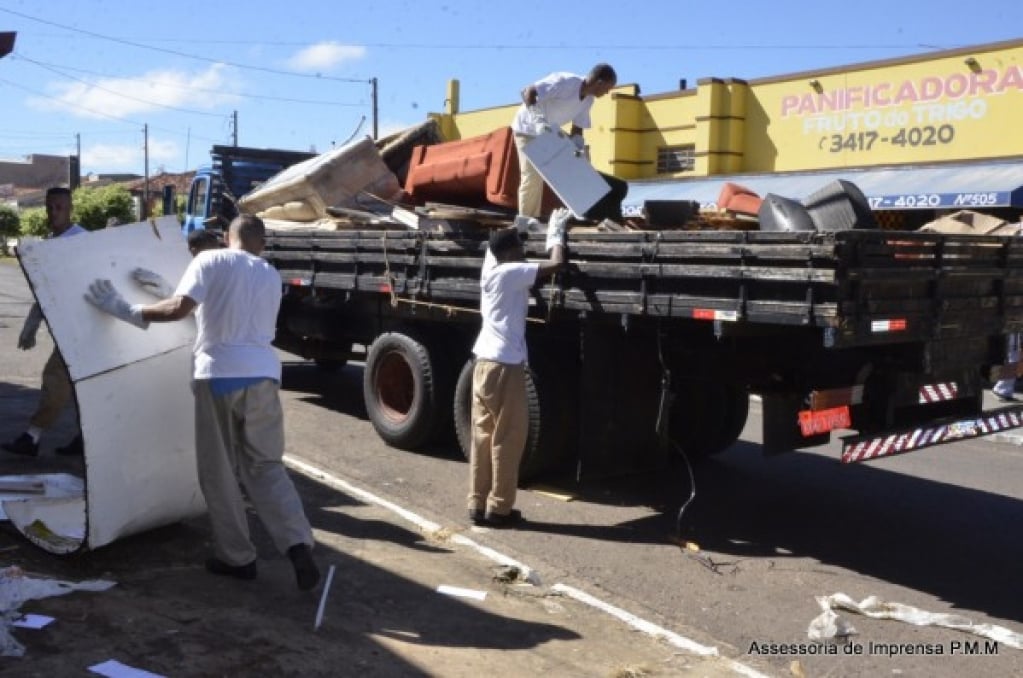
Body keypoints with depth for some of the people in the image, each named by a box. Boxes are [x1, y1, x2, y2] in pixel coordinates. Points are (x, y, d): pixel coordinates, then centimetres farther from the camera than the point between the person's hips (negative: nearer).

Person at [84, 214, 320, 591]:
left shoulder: (211, 261, 1)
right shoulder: (271, 276, 18)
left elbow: (180, 308, -12)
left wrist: (128, 311, 2)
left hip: (218, 374, -4)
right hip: (263, 375, 4)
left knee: (219, 472, 9)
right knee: (265, 465, 12)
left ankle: (237, 557, 16)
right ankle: (298, 545, -4)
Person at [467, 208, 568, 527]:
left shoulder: (490, 268, 11)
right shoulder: (511, 272, -11)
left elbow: (497, 243, 32)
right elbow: (556, 263, -13)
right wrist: (556, 231, 3)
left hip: (484, 362, 8)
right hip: (504, 366, -8)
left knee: (483, 435, 10)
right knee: (507, 439, 0)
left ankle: (478, 504, 15)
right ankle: (498, 508, 5)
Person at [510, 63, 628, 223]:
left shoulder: (588, 100, -4)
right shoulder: (564, 82, -27)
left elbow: (577, 129, 2)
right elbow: (527, 92, -32)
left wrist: (578, 153, -11)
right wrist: (538, 120, -43)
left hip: (549, 132, 8)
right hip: (528, 129, -8)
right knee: (532, 177, -13)